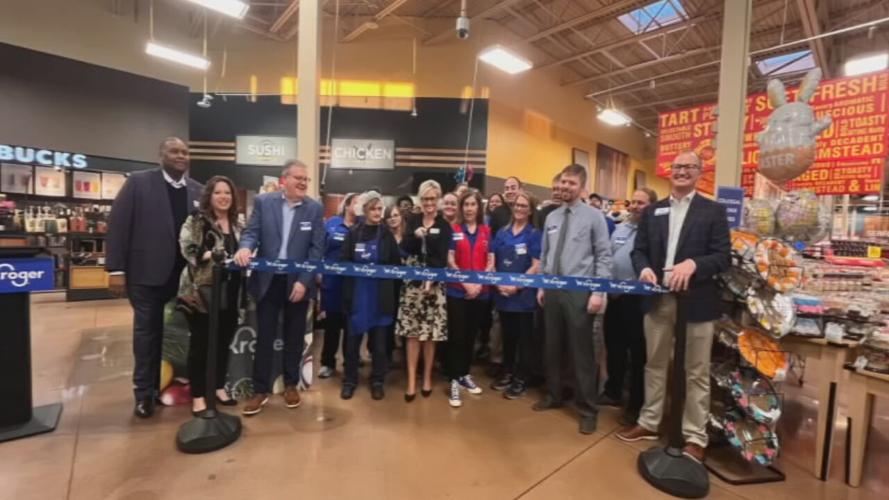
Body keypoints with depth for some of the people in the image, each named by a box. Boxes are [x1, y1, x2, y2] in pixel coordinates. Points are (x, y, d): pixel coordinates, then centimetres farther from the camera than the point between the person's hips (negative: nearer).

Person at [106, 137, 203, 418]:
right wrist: (116, 269, -10)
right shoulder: (138, 183, -2)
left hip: (186, 275, 3)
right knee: (147, 331, 10)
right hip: (147, 272, -2)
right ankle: (145, 392, 24)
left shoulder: (198, 191, 6)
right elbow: (118, 225, -5)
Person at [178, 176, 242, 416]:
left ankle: (219, 387, 29)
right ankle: (198, 396, 16)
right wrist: (211, 255, -28)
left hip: (229, 293, 6)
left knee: (223, 341, 14)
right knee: (200, 343, 4)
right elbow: (187, 248, -16)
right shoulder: (196, 220, -5)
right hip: (201, 290, -5)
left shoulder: (236, 224, 13)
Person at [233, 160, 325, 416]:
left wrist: (304, 281, -12)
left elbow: (317, 248, -5)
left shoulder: (315, 208, -2)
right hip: (268, 280, 0)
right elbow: (252, 232, -3)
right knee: (265, 336, 8)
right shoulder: (263, 201, 0)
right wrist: (245, 247, -27)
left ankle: (291, 385, 30)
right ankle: (260, 389, 23)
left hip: (297, 282, 0)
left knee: (294, 336, 12)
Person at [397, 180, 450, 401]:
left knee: (430, 333, 4)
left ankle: (427, 377, 22)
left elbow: (442, 256, -6)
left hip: (435, 282, -1)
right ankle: (411, 380, 13)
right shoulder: (413, 221, 9)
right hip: (412, 281, 2)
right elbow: (404, 249, 0)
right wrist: (415, 235, -17)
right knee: (412, 333, 3)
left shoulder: (444, 225, 2)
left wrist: (432, 278, -20)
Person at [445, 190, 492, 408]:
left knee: (471, 335, 12)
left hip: (481, 292, 3)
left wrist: (479, 283, -10)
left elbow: (490, 261, 3)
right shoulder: (453, 230, 1)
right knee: (457, 335, -2)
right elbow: (450, 260, -4)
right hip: (457, 291, -3)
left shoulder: (486, 231, 8)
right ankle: (454, 381, 7)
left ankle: (465, 375, 27)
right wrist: (466, 283, -13)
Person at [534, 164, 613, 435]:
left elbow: (604, 256, -7)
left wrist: (599, 292, -13)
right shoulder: (551, 217, 11)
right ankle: (553, 396, 34)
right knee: (552, 347, 15)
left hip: (579, 292, -5)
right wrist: (541, 286, 10)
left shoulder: (594, 216, -4)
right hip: (552, 290, 5)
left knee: (582, 351, 3)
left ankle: (587, 409, 19)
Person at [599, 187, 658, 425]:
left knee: (638, 352, 5)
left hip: (638, 299, -7)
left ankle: (636, 403, 19)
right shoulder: (619, 229, 13)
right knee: (614, 347, 16)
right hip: (615, 296, 7)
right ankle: (613, 392, 33)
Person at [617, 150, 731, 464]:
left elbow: (724, 257, -6)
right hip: (658, 298, 4)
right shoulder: (652, 212, 11)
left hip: (696, 301, -3)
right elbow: (639, 249, 8)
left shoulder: (713, 211, 1)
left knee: (696, 373, 8)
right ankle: (649, 423, 30)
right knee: (655, 364, 15)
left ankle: (695, 438, 22)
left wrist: (692, 264, -25)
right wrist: (644, 268, -14)